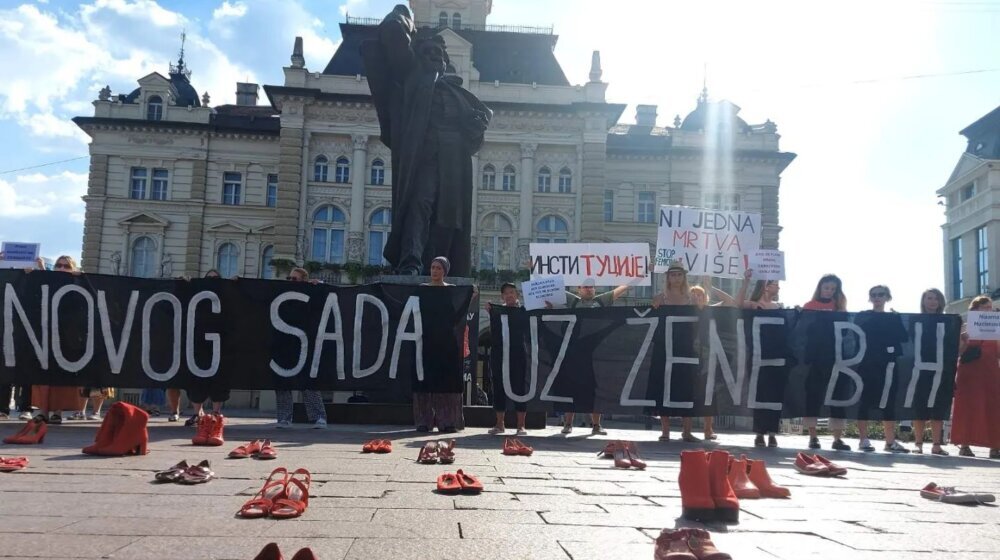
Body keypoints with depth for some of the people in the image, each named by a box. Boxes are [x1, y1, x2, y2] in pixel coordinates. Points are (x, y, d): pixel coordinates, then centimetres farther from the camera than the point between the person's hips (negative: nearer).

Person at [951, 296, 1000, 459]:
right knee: (968, 408, -5)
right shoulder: (965, 329, 3)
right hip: (969, 374, -3)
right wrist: (964, 342, -21)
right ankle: (965, 445, -3)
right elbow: (957, 352, -2)